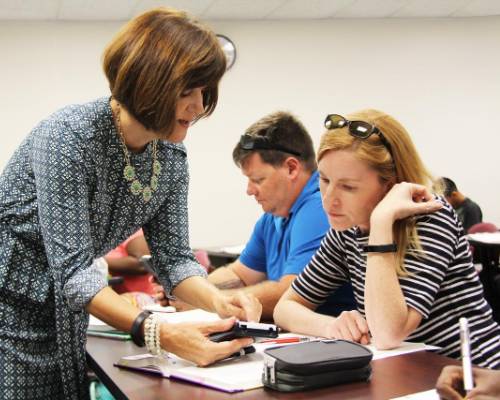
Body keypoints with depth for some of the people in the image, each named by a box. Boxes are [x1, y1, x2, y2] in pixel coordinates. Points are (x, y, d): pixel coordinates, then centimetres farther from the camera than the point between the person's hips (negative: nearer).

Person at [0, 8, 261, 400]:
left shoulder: (172, 156, -4)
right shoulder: (69, 136, -26)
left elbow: (172, 256, -3)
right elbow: (72, 269, -30)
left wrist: (219, 301, -23)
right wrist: (157, 332, -42)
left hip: (61, 317, 6)